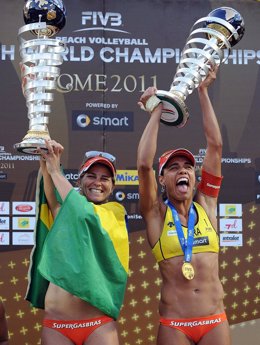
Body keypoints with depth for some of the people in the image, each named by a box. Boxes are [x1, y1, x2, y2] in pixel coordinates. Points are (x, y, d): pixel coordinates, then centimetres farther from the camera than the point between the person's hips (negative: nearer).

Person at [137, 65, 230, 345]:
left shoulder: (205, 205, 7)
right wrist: (156, 111, -6)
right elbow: (144, 163, -14)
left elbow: (215, 146, 3)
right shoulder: (156, 214, 0)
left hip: (216, 321, 3)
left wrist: (203, 91, 4)